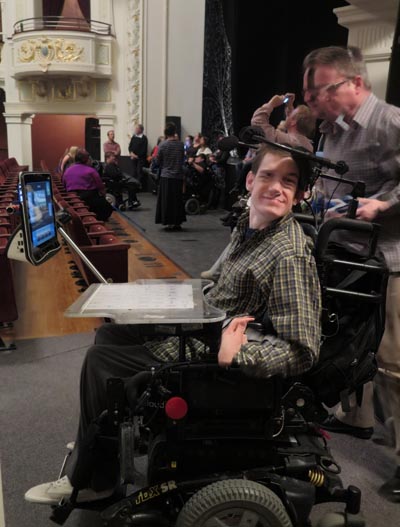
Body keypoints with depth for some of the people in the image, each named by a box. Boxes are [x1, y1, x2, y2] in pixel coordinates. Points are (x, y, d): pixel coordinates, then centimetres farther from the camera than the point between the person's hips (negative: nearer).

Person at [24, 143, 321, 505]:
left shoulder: (290, 255, -26)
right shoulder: (250, 225, 1)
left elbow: (303, 351, -28)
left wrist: (235, 355, -37)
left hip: (211, 354, -9)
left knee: (99, 360, -3)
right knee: (109, 333, 19)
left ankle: (94, 479, 18)